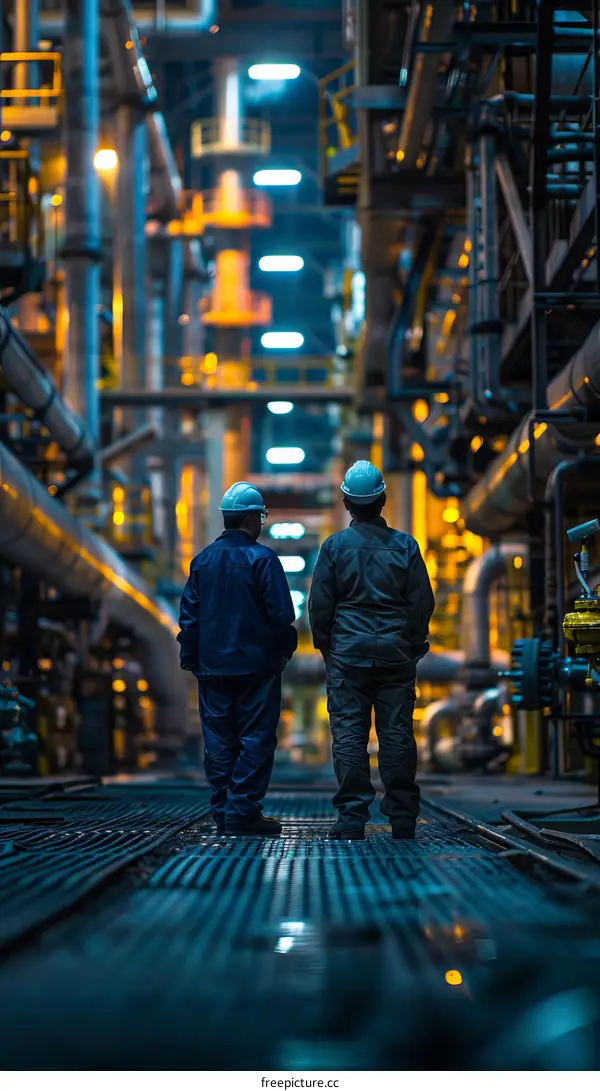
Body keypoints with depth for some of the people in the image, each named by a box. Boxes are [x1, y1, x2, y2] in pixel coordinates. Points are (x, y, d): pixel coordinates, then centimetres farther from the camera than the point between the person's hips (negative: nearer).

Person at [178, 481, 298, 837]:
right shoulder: (262, 558, -8)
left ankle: (223, 812, 9)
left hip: (212, 667, 5)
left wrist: (191, 660, 17)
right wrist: (286, 647, 5)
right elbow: (281, 613, -11)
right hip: (257, 665, -5)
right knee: (256, 739, -2)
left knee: (219, 741, 8)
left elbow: (189, 617, 10)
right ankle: (243, 811, -7)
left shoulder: (203, 560, 8)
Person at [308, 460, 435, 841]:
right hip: (396, 651, 2)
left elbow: (320, 605, 0)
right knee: (397, 734, 4)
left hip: (348, 652, -1)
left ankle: (352, 818, -6)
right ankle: (402, 816, 5)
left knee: (349, 735, -2)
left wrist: (326, 647, 12)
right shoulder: (405, 546, 2)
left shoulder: (335, 546, -2)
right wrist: (413, 645, 14)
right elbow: (423, 602, 4)